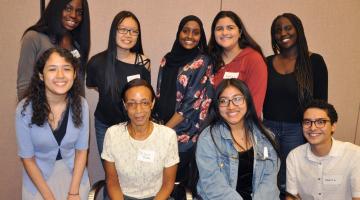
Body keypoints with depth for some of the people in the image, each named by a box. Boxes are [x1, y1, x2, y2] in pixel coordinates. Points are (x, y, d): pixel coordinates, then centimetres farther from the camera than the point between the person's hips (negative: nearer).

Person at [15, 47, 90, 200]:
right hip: (39, 177, -1)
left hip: (74, 173, 2)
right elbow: (27, 158, -12)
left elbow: (81, 149, -7)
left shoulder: (81, 104, -14)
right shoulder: (25, 109, -19)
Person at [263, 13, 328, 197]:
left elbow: (320, 101, -3)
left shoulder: (314, 61, -3)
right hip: (268, 127, 3)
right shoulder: (267, 62, 5)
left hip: (296, 130, -2)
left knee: (288, 183, 9)